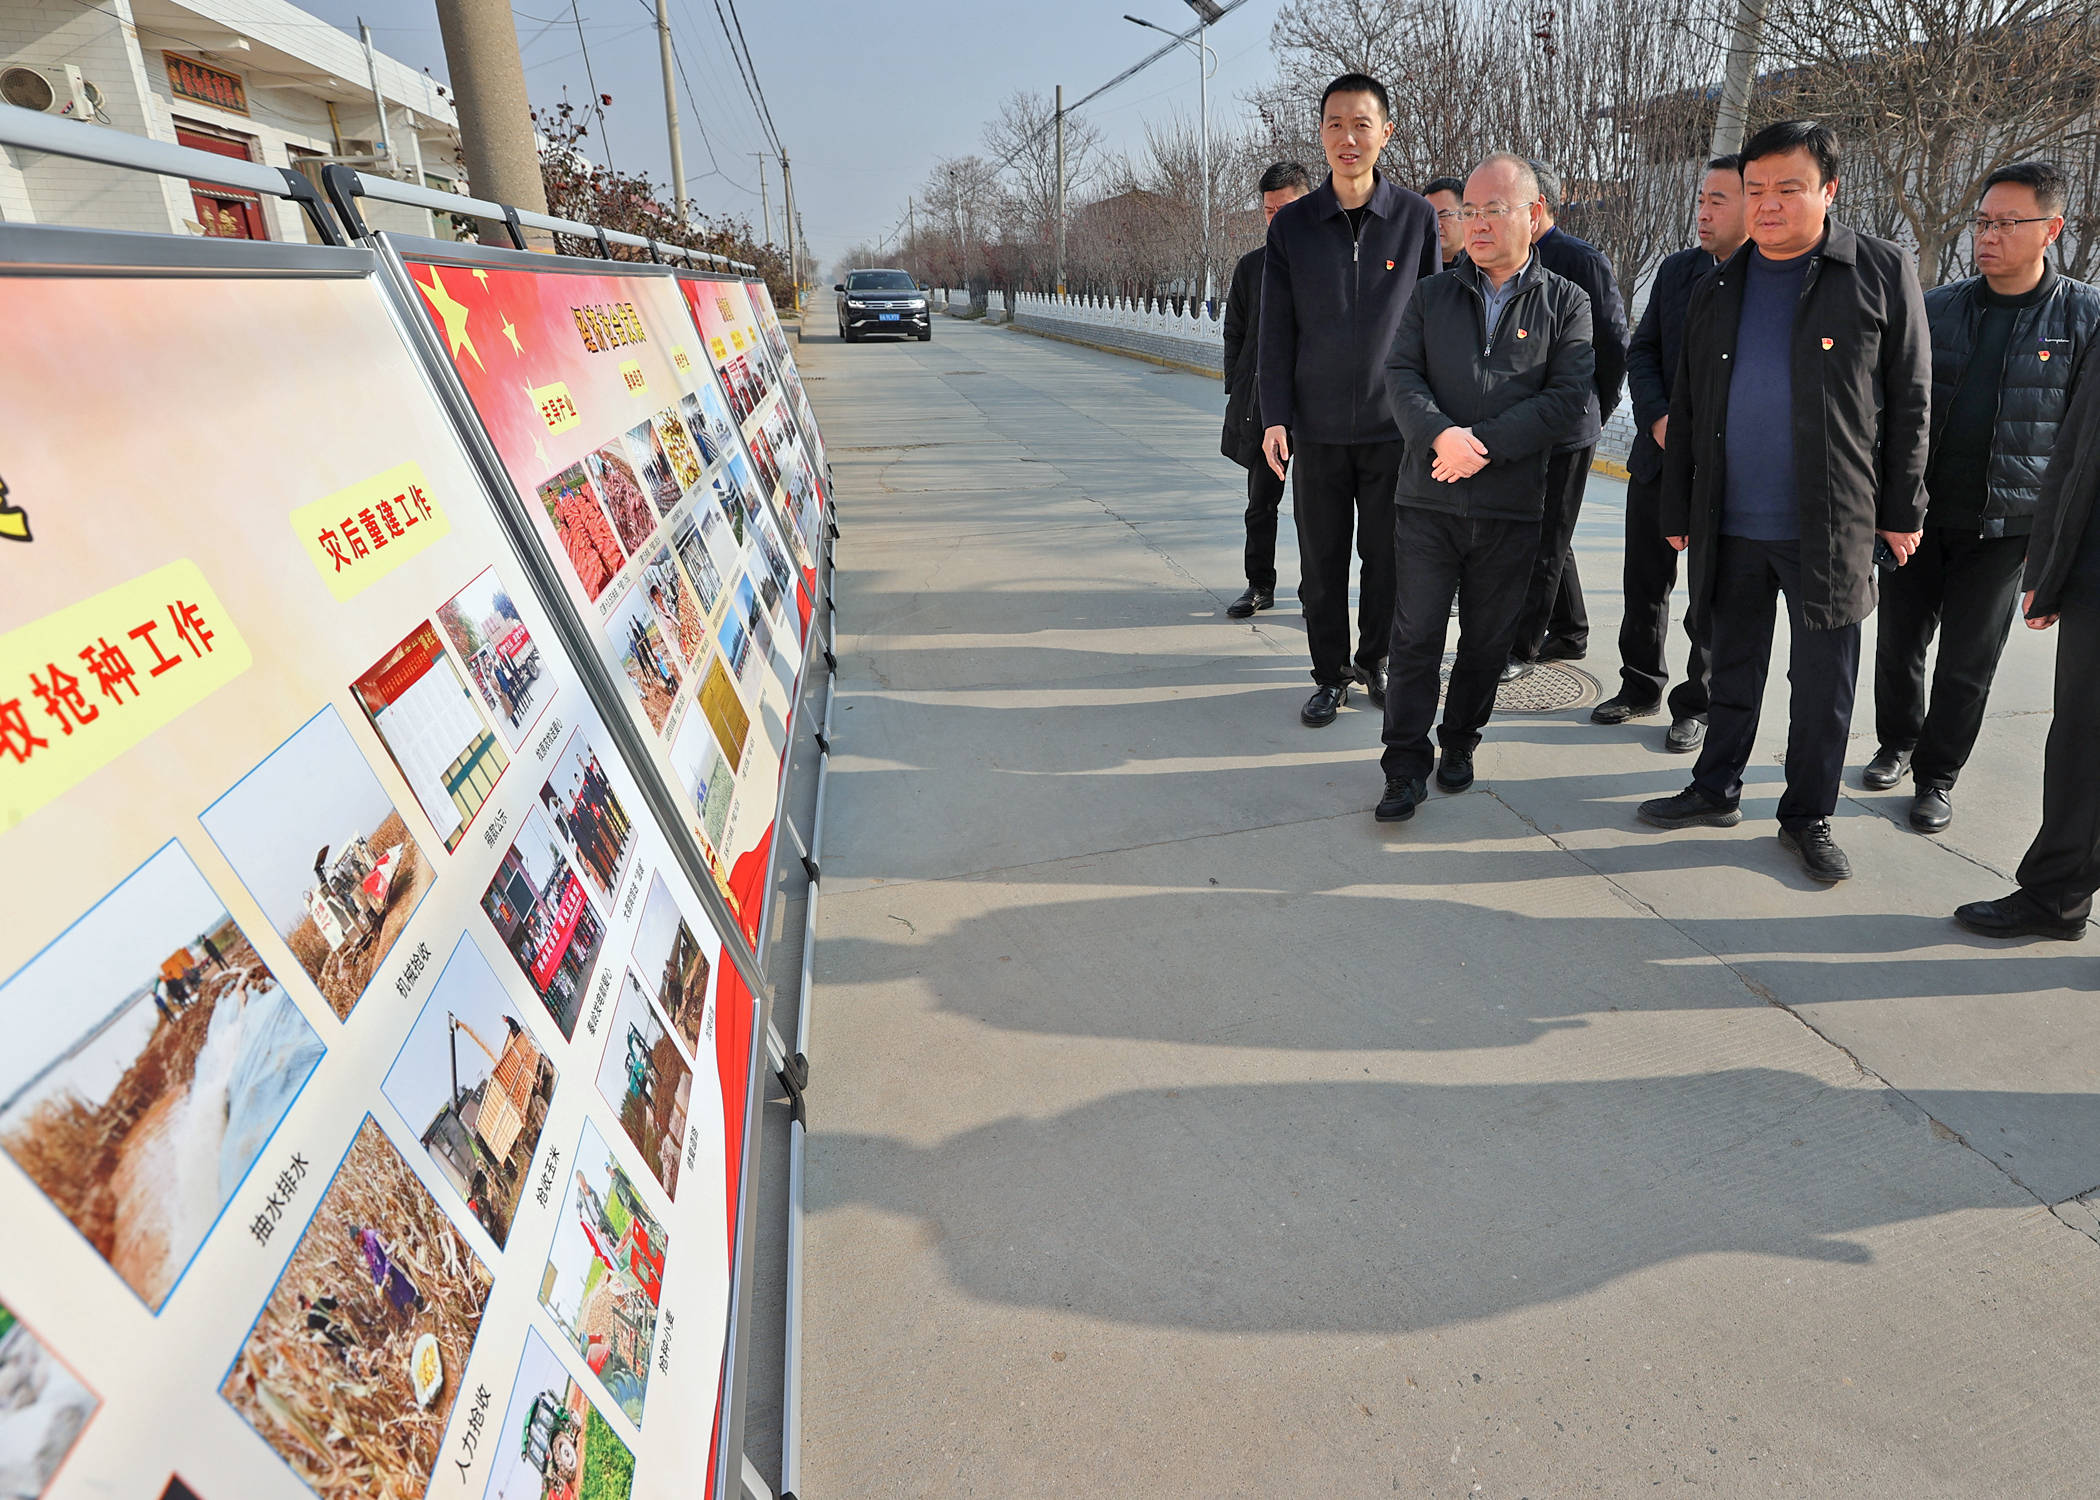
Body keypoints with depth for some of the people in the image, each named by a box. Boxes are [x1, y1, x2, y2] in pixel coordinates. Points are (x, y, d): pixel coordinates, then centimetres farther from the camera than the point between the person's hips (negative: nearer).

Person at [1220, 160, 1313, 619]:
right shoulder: (1251, 265, 9)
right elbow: (1235, 334, 13)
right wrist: (1238, 390, 5)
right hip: (1262, 404, 3)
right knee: (1261, 502, 9)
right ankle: (1260, 586, 21)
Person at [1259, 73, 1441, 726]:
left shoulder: (1417, 216, 2)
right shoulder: (1292, 224, 3)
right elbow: (1277, 330, 4)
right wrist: (1275, 417, -4)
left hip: (1395, 426, 0)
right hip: (1317, 426, 0)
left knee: (1388, 559, 7)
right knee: (1322, 561, 5)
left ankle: (1373, 661, 28)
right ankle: (1332, 675, 20)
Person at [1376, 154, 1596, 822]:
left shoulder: (1566, 302, 4)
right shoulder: (1432, 295, 10)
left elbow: (1569, 396, -6)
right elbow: (1402, 374, 1)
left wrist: (1483, 443, -16)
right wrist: (1439, 434, -18)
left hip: (1512, 508, 0)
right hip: (1427, 499, 1)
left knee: (1487, 640, 10)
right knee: (1416, 635, -1)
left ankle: (1460, 744, 29)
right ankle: (1406, 767, 8)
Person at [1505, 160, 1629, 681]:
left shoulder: (1585, 261, -8)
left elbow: (1614, 346, -4)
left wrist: (1594, 411, 1)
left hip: (1566, 429, -7)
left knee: (1545, 543, 0)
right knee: (1547, 537, 15)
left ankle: (1522, 647, 6)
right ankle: (1569, 634, 28)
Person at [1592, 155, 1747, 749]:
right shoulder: (1677, 269, 7)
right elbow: (1642, 351, 8)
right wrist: (1659, 420, -7)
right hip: (1657, 457, 5)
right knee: (1644, 583, 13)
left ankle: (1696, 706, 21)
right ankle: (1639, 688, 30)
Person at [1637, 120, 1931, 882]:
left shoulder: (1883, 273, -1)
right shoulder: (1717, 291, 9)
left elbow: (1909, 402, 0)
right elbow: (1686, 412, 11)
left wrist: (1902, 510, -2)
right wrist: (1677, 511, 9)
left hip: (1831, 526, -3)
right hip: (1731, 524, 3)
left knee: (1823, 680, 5)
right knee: (1733, 667, 14)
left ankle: (1808, 816, 19)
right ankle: (1716, 791, 27)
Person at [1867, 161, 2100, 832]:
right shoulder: (1936, 308, 3)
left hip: (2006, 525, -2)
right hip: (1917, 515, 2)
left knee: (1968, 661, 5)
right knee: (1899, 641, 10)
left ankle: (1936, 775, 20)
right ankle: (1897, 742, 33)